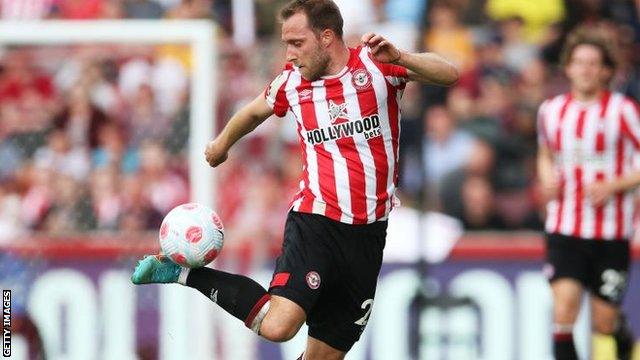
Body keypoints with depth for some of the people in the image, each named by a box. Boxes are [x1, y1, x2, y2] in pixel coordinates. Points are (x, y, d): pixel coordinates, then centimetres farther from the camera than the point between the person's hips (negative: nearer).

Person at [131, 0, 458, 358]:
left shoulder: (376, 64, -2)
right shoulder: (292, 81, 4)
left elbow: (450, 74, -9)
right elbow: (255, 111, 26)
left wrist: (399, 58, -26)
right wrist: (220, 145, 41)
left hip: (367, 234, 1)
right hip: (314, 219, -1)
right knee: (277, 326, -24)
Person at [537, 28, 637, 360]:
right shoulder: (551, 110, 7)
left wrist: (613, 185, -18)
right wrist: (548, 180, 4)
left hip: (611, 232, -2)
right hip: (564, 229, 2)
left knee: (603, 323, 4)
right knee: (564, 308, -17)